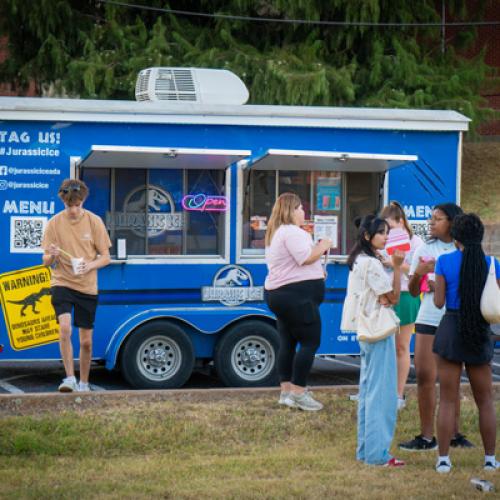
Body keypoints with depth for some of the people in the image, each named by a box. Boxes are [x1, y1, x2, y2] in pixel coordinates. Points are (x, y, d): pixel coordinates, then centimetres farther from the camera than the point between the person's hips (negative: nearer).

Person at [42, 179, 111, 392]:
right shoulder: (54, 223, -2)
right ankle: (69, 378, -18)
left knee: (86, 341, 6)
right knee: (65, 327, -24)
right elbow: (46, 261, 2)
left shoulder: (94, 222, -2)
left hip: (87, 286, 1)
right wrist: (52, 256, -22)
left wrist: (90, 265, -19)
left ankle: (83, 384, 23)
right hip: (62, 283, -1)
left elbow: (105, 257, 2)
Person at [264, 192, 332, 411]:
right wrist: (323, 246, -6)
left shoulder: (275, 233, 19)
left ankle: (286, 392, 12)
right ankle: (298, 393, -10)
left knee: (288, 342, 11)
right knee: (310, 342, -7)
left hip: (279, 293, 11)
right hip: (297, 294, -11)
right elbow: (306, 258, -23)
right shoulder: (292, 232, -15)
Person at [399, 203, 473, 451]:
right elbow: (413, 291, 9)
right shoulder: (424, 250, 7)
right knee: (425, 376, -2)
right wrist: (418, 273, -10)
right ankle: (426, 436, 4)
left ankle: (453, 433, 15)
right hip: (427, 320, 2)